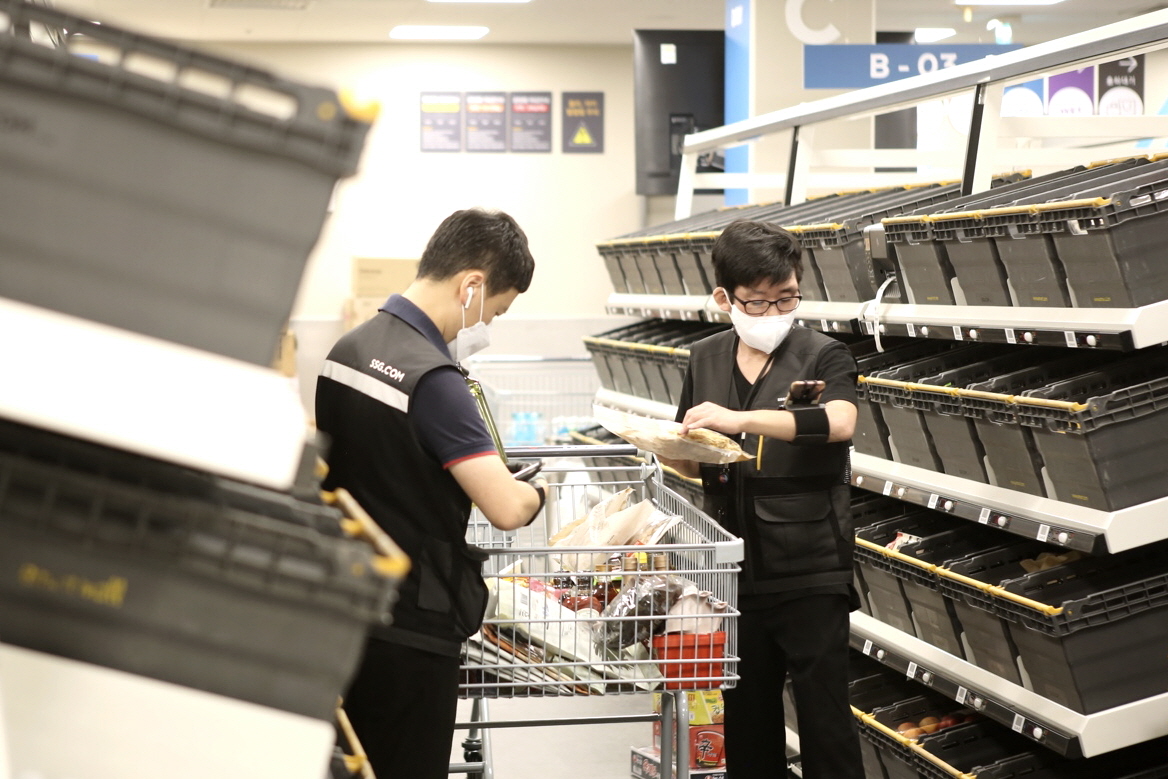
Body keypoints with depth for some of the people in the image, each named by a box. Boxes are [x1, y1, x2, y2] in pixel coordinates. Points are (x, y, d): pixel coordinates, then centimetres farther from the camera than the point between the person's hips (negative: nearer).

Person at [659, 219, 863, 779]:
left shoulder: (822, 356, -6)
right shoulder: (705, 361, 8)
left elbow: (839, 422, -27)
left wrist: (741, 420, -36)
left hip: (810, 571, -4)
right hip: (735, 569, 5)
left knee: (823, 713, -1)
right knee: (746, 714, 13)